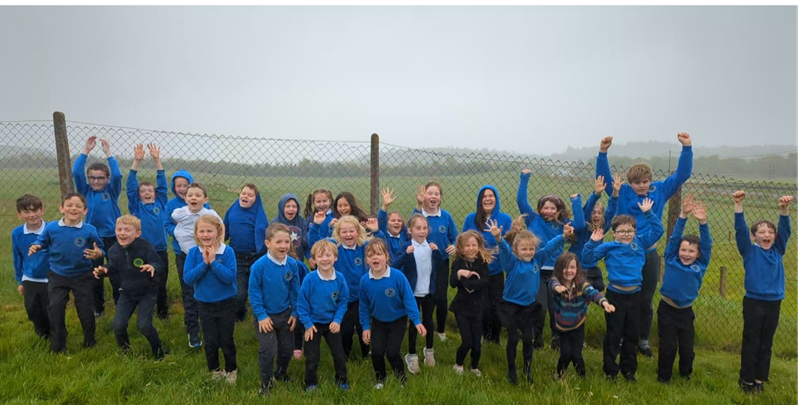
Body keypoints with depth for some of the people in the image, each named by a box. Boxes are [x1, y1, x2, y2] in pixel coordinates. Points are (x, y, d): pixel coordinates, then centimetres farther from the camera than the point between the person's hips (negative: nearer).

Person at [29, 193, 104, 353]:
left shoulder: (89, 230, -15)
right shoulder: (51, 228, -10)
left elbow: (99, 249, -7)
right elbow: (42, 241, 6)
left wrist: (98, 253, -29)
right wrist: (35, 247, -16)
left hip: (82, 276, -2)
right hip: (57, 276, 2)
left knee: (85, 309, 7)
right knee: (55, 308, 4)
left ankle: (90, 340, 28)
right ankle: (57, 346, 21)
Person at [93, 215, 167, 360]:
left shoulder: (145, 246, -24)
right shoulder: (114, 250, -8)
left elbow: (160, 265, -24)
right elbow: (113, 267, 7)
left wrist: (153, 267, -47)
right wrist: (103, 270, -15)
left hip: (147, 292, -5)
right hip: (127, 292, 5)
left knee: (143, 324, -15)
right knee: (118, 324, -2)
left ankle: (159, 352, 10)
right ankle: (125, 350, 30)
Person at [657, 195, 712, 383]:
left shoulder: (701, 265, -3)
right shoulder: (671, 260, -7)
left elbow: (706, 244, -12)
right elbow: (675, 237, -14)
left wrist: (702, 222, -25)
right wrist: (683, 216, -23)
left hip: (686, 311, 2)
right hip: (667, 309, -2)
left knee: (687, 347, 13)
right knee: (668, 346, 6)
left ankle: (686, 374, 39)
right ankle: (663, 377, 24)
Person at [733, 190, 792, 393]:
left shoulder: (778, 251, 5)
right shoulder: (749, 251, -4)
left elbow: (784, 230, -8)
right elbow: (740, 229, -15)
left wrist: (784, 209, -24)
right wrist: (738, 205, -27)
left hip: (774, 303, 3)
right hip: (753, 302, -3)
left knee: (766, 344, 13)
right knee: (751, 343, 4)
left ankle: (760, 378, 25)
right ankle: (746, 379, 16)